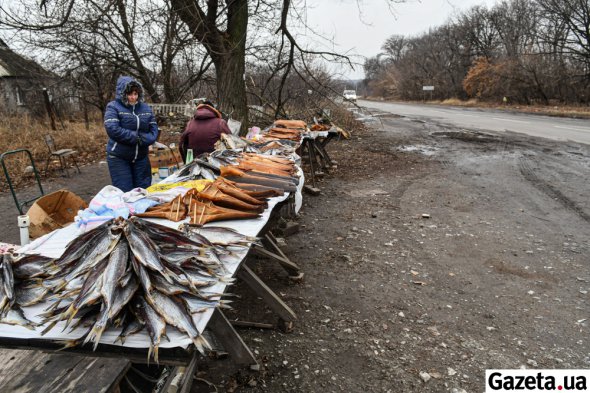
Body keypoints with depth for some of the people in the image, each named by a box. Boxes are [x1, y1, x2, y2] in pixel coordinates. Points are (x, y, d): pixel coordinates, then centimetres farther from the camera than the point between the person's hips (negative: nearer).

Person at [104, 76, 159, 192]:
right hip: (119, 158, -4)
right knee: (124, 193, 0)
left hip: (141, 157, 4)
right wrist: (136, 137, -16)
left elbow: (154, 129, 2)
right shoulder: (113, 107, -6)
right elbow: (112, 129, -19)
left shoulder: (146, 108, 7)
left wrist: (145, 139, -18)